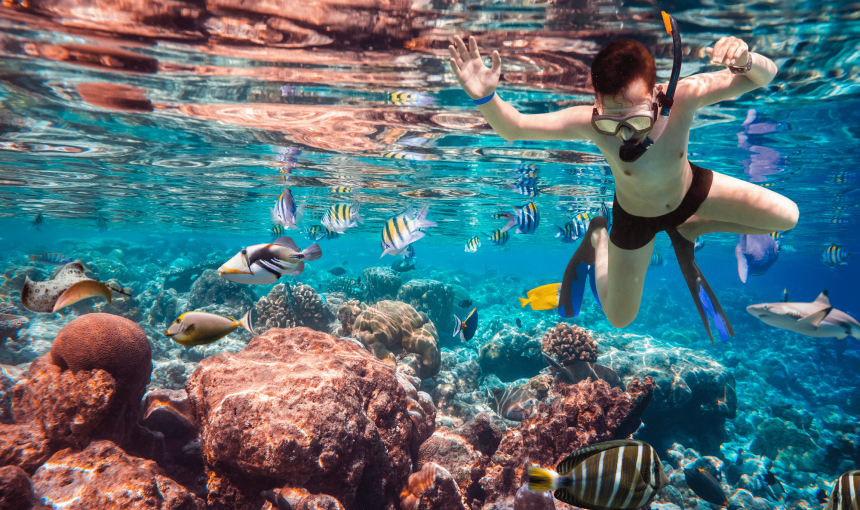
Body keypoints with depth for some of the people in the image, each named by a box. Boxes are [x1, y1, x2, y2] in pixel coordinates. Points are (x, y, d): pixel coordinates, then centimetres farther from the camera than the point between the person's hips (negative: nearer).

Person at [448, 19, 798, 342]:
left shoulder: (684, 96, -36)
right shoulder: (589, 124, -38)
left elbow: (763, 77, -29)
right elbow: (515, 129, -32)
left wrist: (745, 60, -54)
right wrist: (485, 97, -52)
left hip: (690, 191, 2)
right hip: (635, 218, -1)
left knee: (787, 218, -1)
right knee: (620, 319, 13)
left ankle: (688, 230, 17)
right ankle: (598, 239, 37)